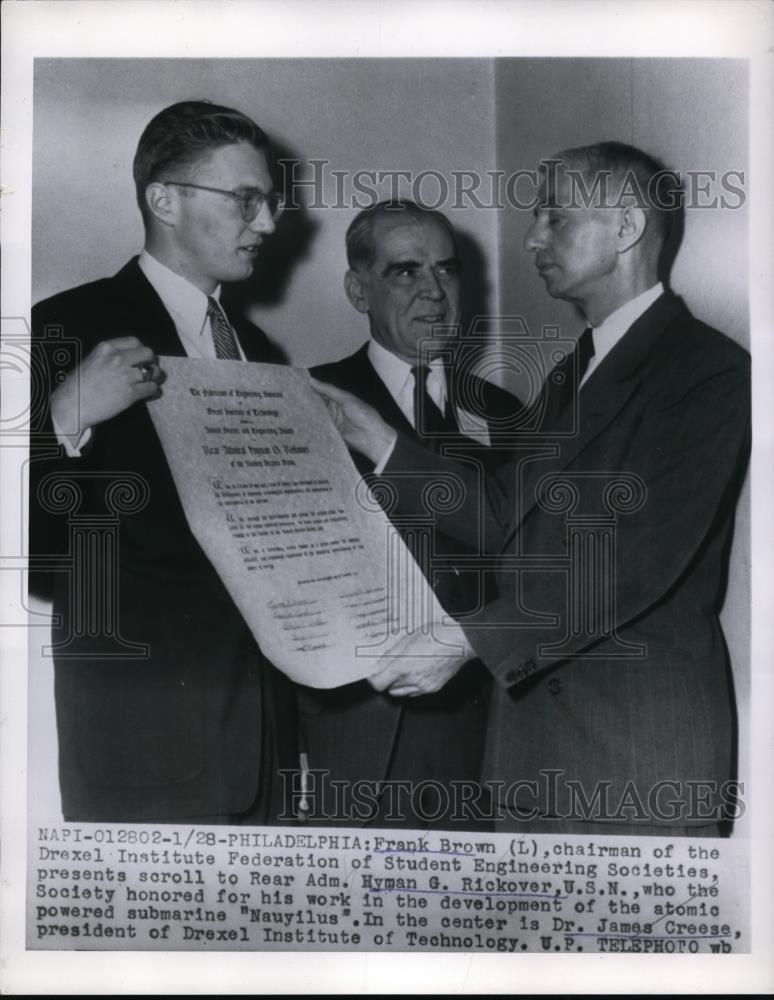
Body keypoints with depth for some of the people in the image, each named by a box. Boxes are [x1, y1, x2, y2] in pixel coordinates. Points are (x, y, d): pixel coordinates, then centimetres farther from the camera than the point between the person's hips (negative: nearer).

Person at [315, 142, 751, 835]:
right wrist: (377, 440, 4)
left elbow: (640, 555, -20)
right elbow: (505, 523, 9)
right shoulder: (568, 378, 18)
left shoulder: (711, 370, -10)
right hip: (534, 725, 7)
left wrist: (469, 640, -22)